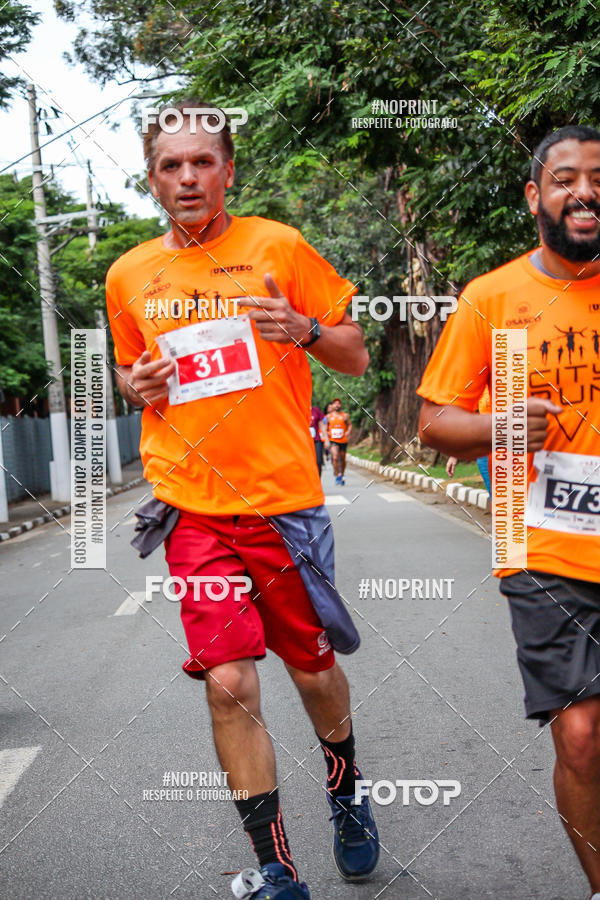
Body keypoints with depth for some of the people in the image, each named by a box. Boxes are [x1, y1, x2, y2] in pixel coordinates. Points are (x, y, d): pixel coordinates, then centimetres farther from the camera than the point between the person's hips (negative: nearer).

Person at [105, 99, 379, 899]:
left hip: (284, 500, -1)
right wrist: (136, 387, -1)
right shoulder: (128, 276, 8)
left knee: (313, 669, 13)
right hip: (193, 509, 1)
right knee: (229, 685, -8)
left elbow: (356, 357, 4)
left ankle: (346, 796, 44)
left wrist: (306, 329, -18)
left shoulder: (278, 246, -1)